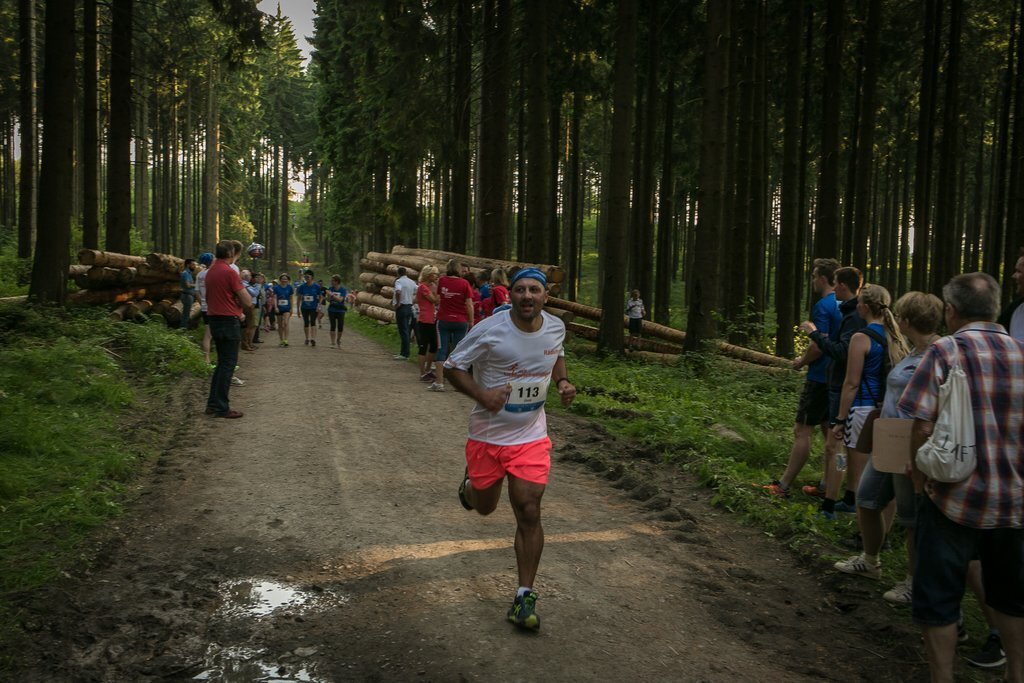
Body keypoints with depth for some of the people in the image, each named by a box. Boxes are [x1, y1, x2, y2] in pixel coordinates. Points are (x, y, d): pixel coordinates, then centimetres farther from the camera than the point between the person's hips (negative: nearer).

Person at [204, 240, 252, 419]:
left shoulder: (211, 272, 12)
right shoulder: (229, 272, -15)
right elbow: (248, 302, -15)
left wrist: (237, 312, 16)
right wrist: (243, 310, 8)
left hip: (214, 320, 9)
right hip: (229, 322, -9)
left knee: (222, 362, 16)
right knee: (228, 364, -3)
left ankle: (212, 403, 18)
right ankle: (221, 408, -1)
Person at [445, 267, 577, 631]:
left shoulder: (555, 327, -4)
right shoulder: (489, 331, -18)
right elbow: (452, 366, -9)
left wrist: (562, 382, -1)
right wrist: (482, 395, -26)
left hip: (531, 436, 2)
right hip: (487, 434, -1)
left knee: (529, 512, -6)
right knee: (484, 507, 16)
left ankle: (524, 597, 7)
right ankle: (471, 481, 55)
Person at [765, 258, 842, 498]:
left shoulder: (823, 306, -16)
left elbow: (820, 345, -22)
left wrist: (801, 361, -5)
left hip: (820, 378, -9)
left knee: (802, 431, -5)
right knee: (830, 431, 14)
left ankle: (783, 486, -1)